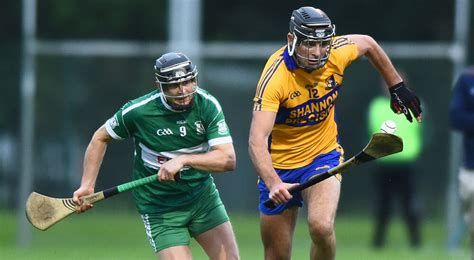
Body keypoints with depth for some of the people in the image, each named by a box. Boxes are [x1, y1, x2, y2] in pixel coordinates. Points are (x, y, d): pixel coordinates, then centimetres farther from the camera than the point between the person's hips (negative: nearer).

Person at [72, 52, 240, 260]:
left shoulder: (207, 105, -13)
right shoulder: (137, 111, -17)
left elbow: (228, 159, -21)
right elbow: (100, 138, 2)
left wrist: (183, 160, -34)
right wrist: (87, 186, -2)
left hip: (202, 194, 3)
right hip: (159, 207, -3)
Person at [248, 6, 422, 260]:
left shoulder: (336, 53, -15)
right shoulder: (275, 77, -27)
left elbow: (368, 44, 11)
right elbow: (257, 140, -36)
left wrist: (397, 87, 16)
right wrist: (273, 183, -51)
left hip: (325, 155, 2)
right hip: (280, 167, -2)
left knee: (321, 226, -28)